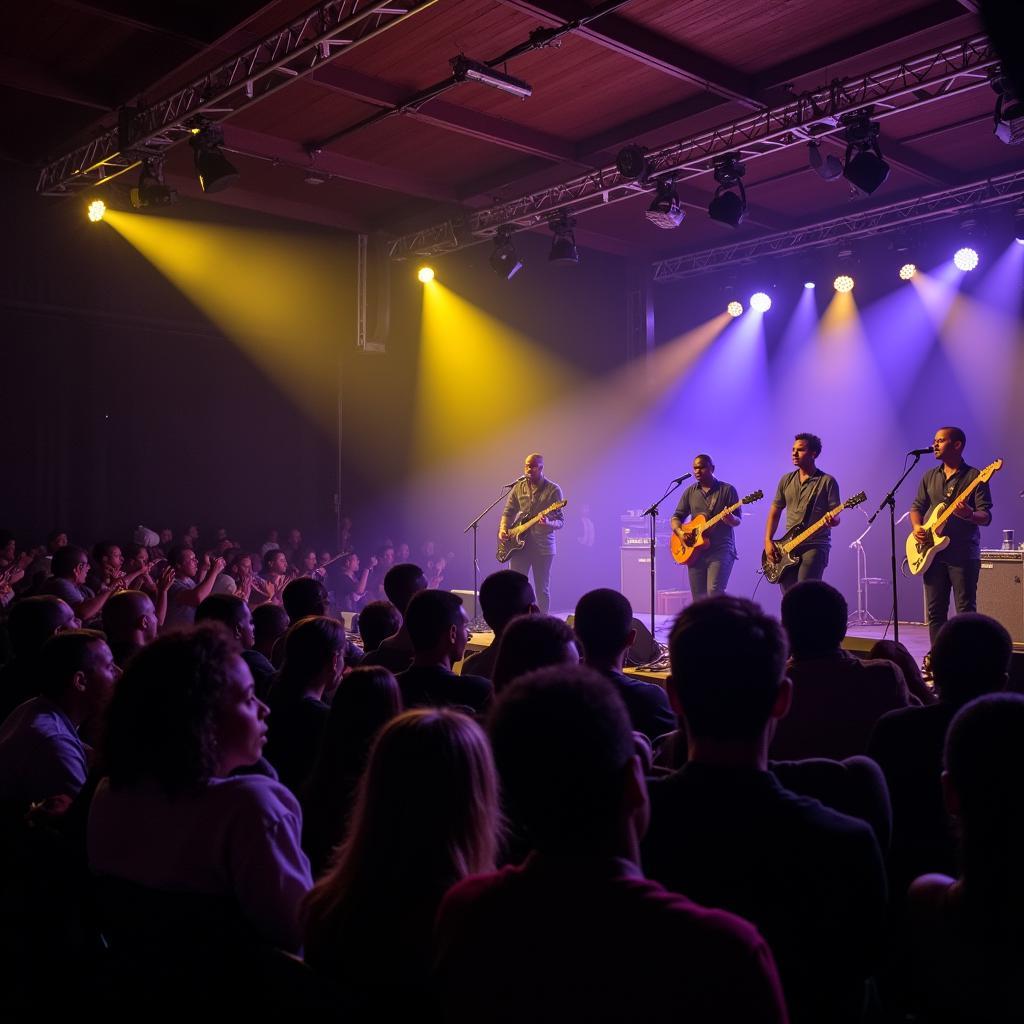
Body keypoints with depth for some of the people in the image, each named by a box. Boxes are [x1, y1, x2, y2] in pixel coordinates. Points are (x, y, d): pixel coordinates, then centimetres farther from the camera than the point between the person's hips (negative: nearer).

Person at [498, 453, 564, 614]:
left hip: (543, 546, -3)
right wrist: (503, 529, -5)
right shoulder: (519, 487, 8)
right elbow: (508, 511, 14)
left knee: (542, 590, 4)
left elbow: (561, 521, -4)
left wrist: (548, 523, -26)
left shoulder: (553, 490, -3)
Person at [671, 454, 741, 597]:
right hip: (695, 551, 4)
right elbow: (676, 517, 15)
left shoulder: (727, 490, 2)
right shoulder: (690, 492, 13)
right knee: (698, 598, 3)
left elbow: (737, 521, -1)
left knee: (714, 591, -21)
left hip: (721, 549, -4)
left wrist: (730, 519, -24)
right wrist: (680, 533, -6)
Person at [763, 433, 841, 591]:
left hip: (815, 545, -5)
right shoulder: (786, 480, 13)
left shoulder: (827, 481, 0)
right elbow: (774, 512, 16)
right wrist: (768, 541, 4)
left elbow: (835, 517, -2)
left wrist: (832, 521, -26)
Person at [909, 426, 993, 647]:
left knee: (966, 612, -4)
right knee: (935, 611, 7)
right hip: (932, 553, 5)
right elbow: (917, 507, 18)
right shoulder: (929, 477, 13)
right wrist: (916, 526, -2)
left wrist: (969, 515, -28)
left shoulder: (974, 477, -2)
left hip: (964, 555, -5)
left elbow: (986, 517, -7)